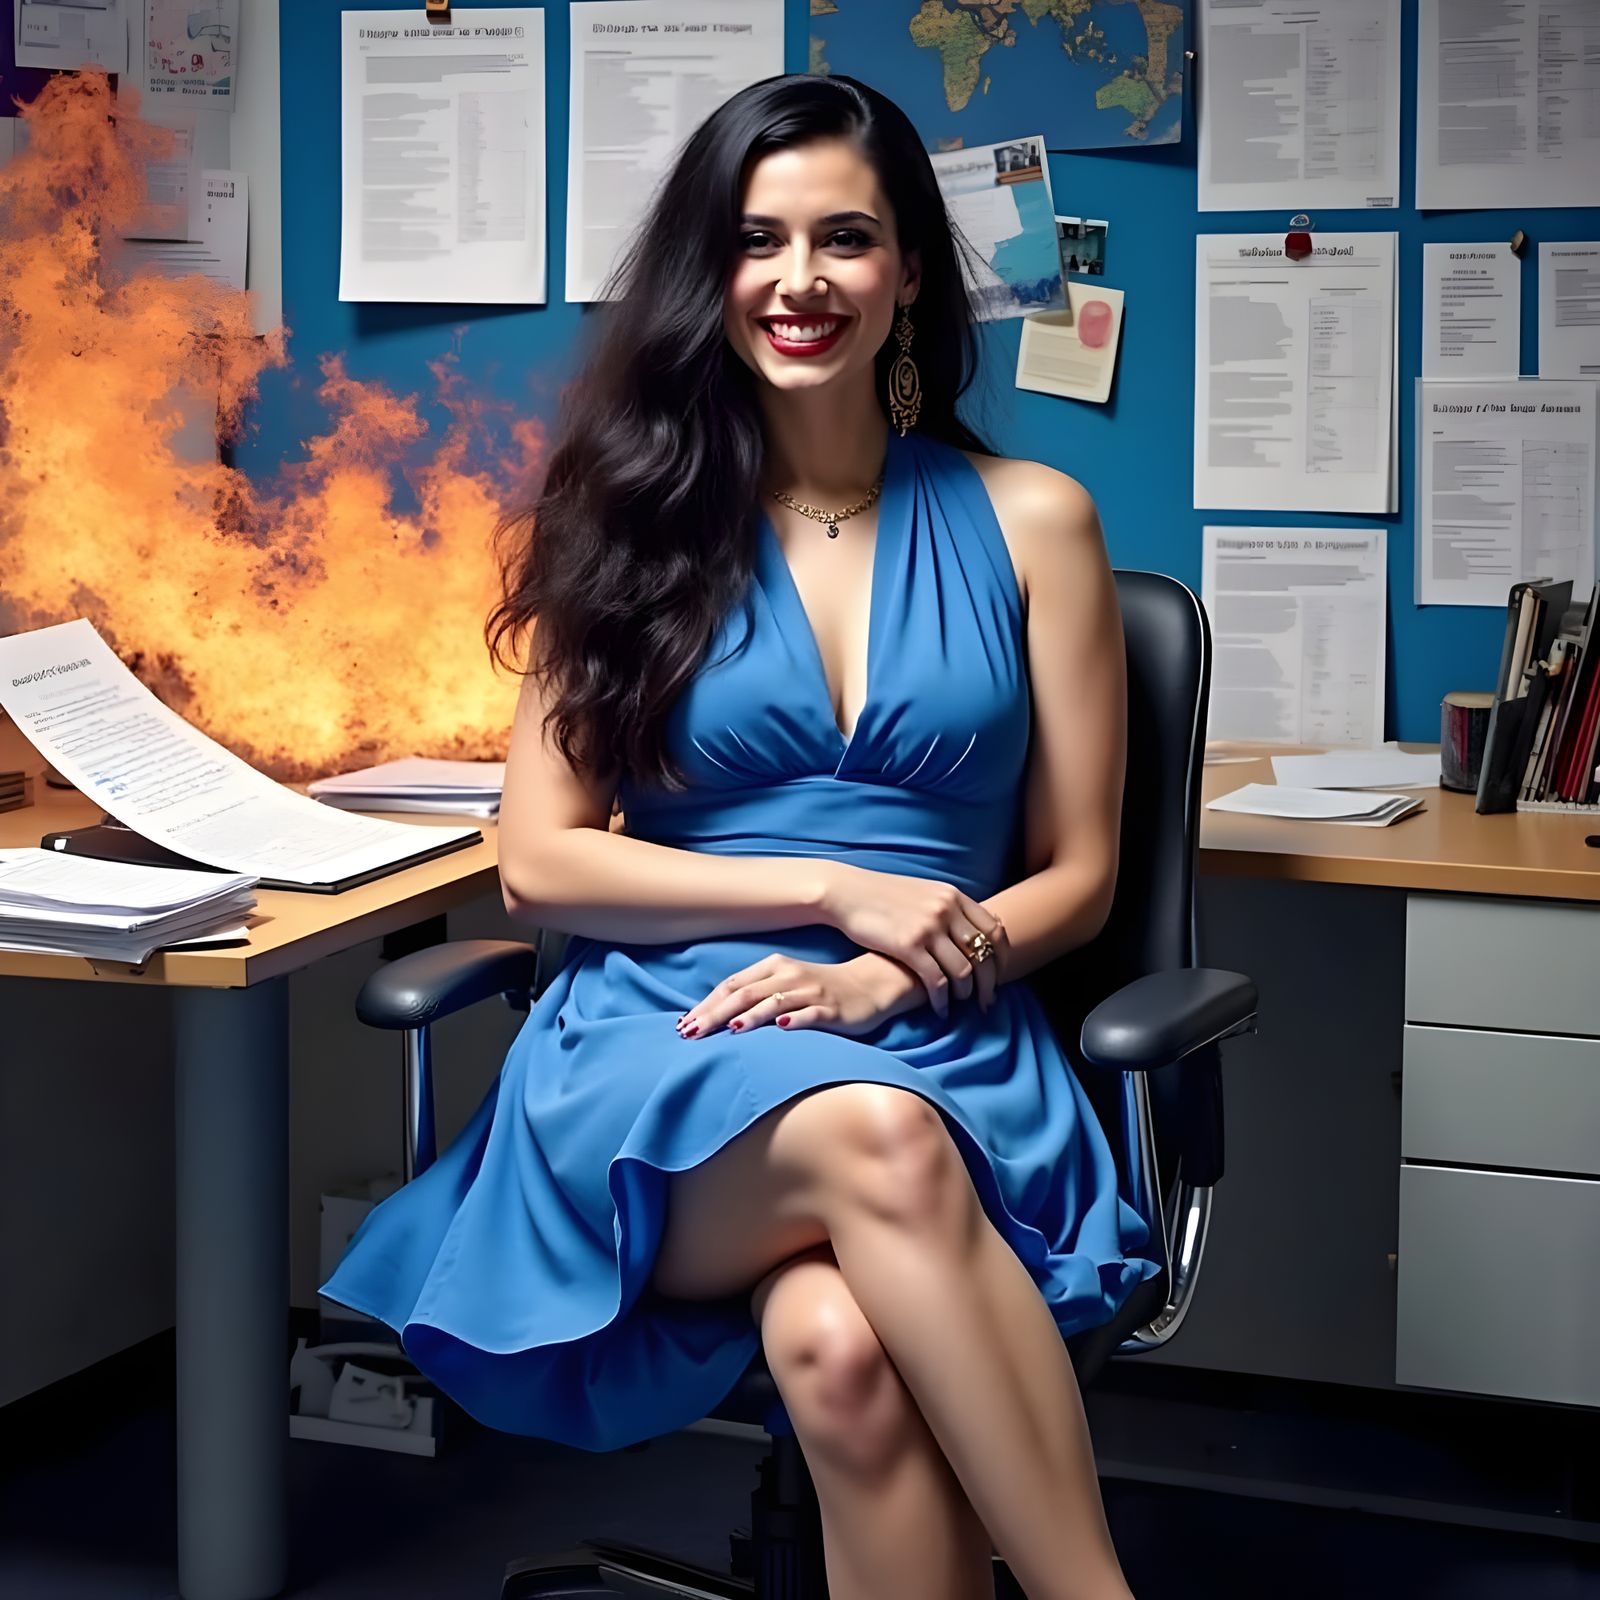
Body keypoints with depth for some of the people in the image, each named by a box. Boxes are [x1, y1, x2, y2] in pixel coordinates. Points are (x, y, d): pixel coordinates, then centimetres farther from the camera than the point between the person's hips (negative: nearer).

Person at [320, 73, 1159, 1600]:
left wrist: (881, 980, -9)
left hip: (942, 1053, 0)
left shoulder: (1028, 521, 12)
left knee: (845, 1348, -36)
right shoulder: (636, 522, 12)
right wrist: (838, 889, -7)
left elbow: (1075, 875, 11)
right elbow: (539, 861, 5)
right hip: (666, 1054, 0)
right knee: (875, 1140, -38)